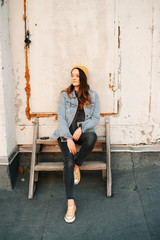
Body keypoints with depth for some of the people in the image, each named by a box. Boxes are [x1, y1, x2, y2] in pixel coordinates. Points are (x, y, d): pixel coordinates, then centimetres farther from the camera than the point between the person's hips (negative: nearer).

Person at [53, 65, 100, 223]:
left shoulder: (93, 96, 7)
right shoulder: (65, 95, 4)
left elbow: (96, 118, 4)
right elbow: (61, 118, -3)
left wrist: (81, 128, -14)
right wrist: (69, 139, -16)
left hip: (84, 131, 1)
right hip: (66, 133, -1)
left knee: (92, 137, -37)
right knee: (68, 161, -25)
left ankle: (77, 165, -10)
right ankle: (70, 204, -23)